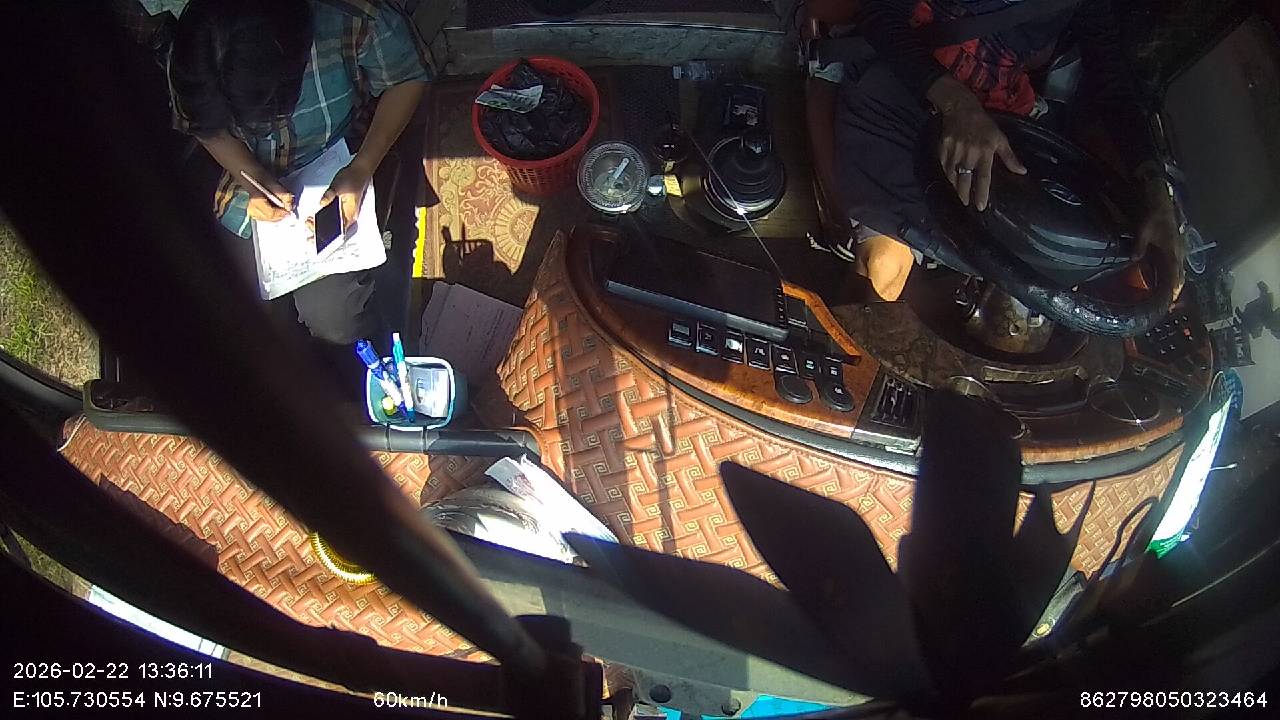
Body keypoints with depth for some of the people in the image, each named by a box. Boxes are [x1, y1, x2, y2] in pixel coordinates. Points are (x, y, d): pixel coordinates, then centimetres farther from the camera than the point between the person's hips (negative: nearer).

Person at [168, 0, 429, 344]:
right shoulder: (187, 63, -23)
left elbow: (408, 79, -14)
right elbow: (210, 129, -2)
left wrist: (362, 169, -22)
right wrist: (253, 181, -21)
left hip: (339, 178, -3)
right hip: (255, 178, 3)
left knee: (330, 315, -15)